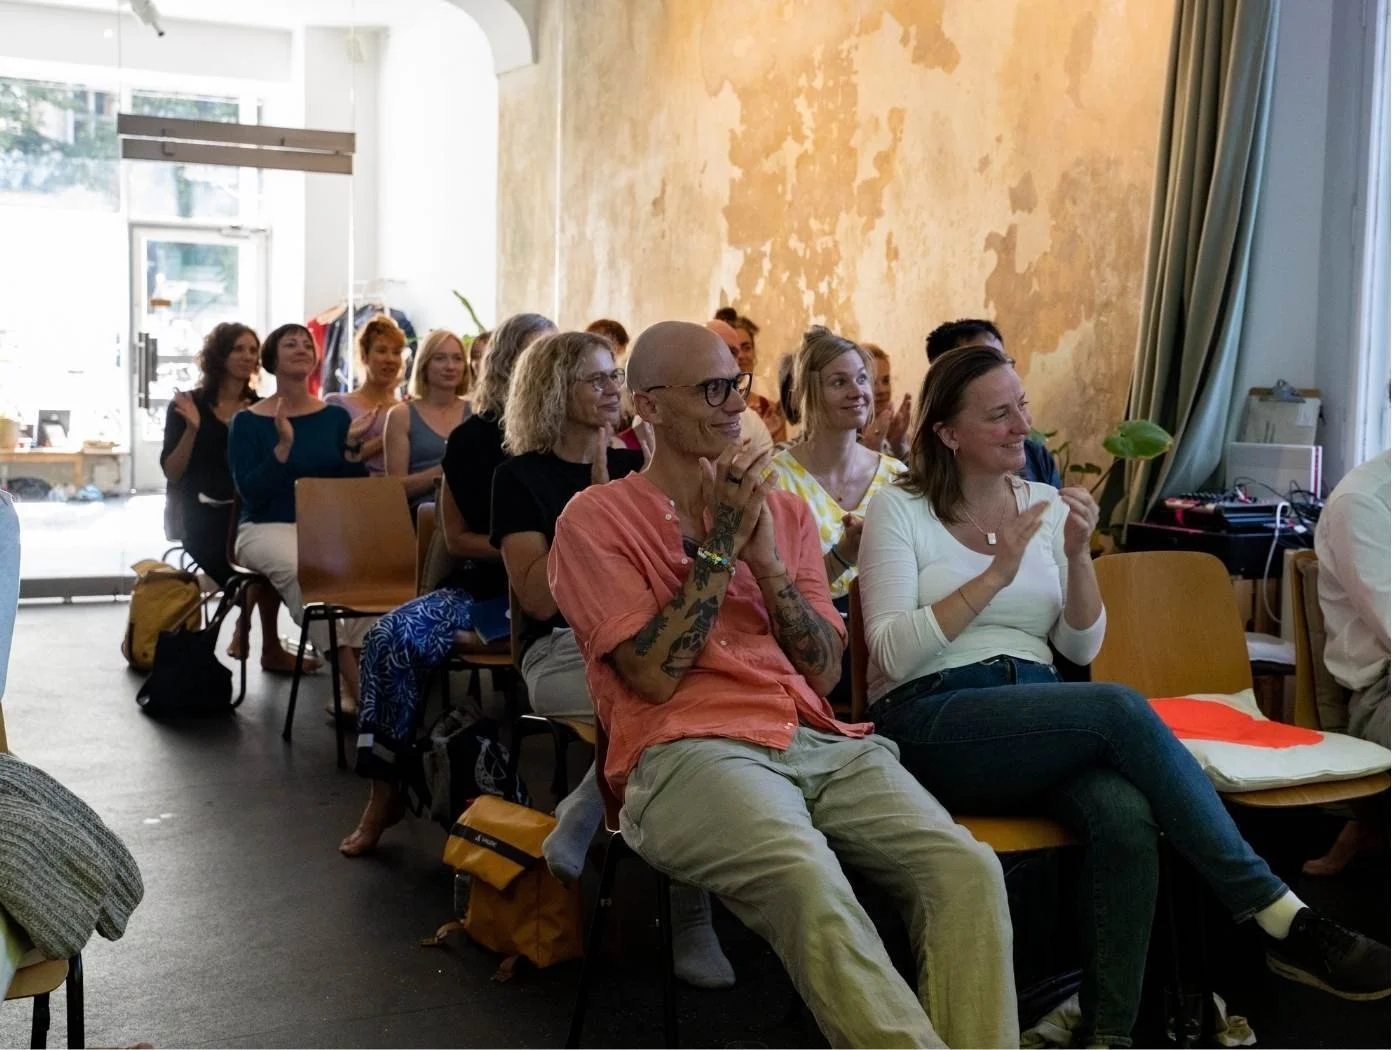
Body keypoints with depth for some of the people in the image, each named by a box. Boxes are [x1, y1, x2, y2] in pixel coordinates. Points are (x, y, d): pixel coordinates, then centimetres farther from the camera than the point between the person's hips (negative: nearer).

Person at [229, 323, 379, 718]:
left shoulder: (335, 416, 11)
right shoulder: (247, 422, 3)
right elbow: (251, 492, -8)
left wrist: (353, 448, -7)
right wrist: (284, 445, -17)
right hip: (268, 527, -2)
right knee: (300, 568, -38)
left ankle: (356, 682, -29)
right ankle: (356, 682, -34)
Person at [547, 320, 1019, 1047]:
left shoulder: (784, 509, 21)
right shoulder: (597, 517, 6)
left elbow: (825, 670, 13)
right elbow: (656, 675, -4)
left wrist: (765, 556, -1)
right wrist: (722, 540, -5)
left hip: (818, 743, 5)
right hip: (689, 751, -4)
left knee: (966, 870, -23)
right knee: (810, 883, -37)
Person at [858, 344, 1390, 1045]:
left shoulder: (1046, 506, 14)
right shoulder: (898, 510, 1)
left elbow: (1081, 648, 10)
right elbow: (893, 654, -10)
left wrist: (1076, 555, -7)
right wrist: (995, 575, -18)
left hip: (1041, 714, 4)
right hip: (930, 718, -4)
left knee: (1127, 817, -31)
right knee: (1121, 709, -30)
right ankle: (1282, 921, -23)